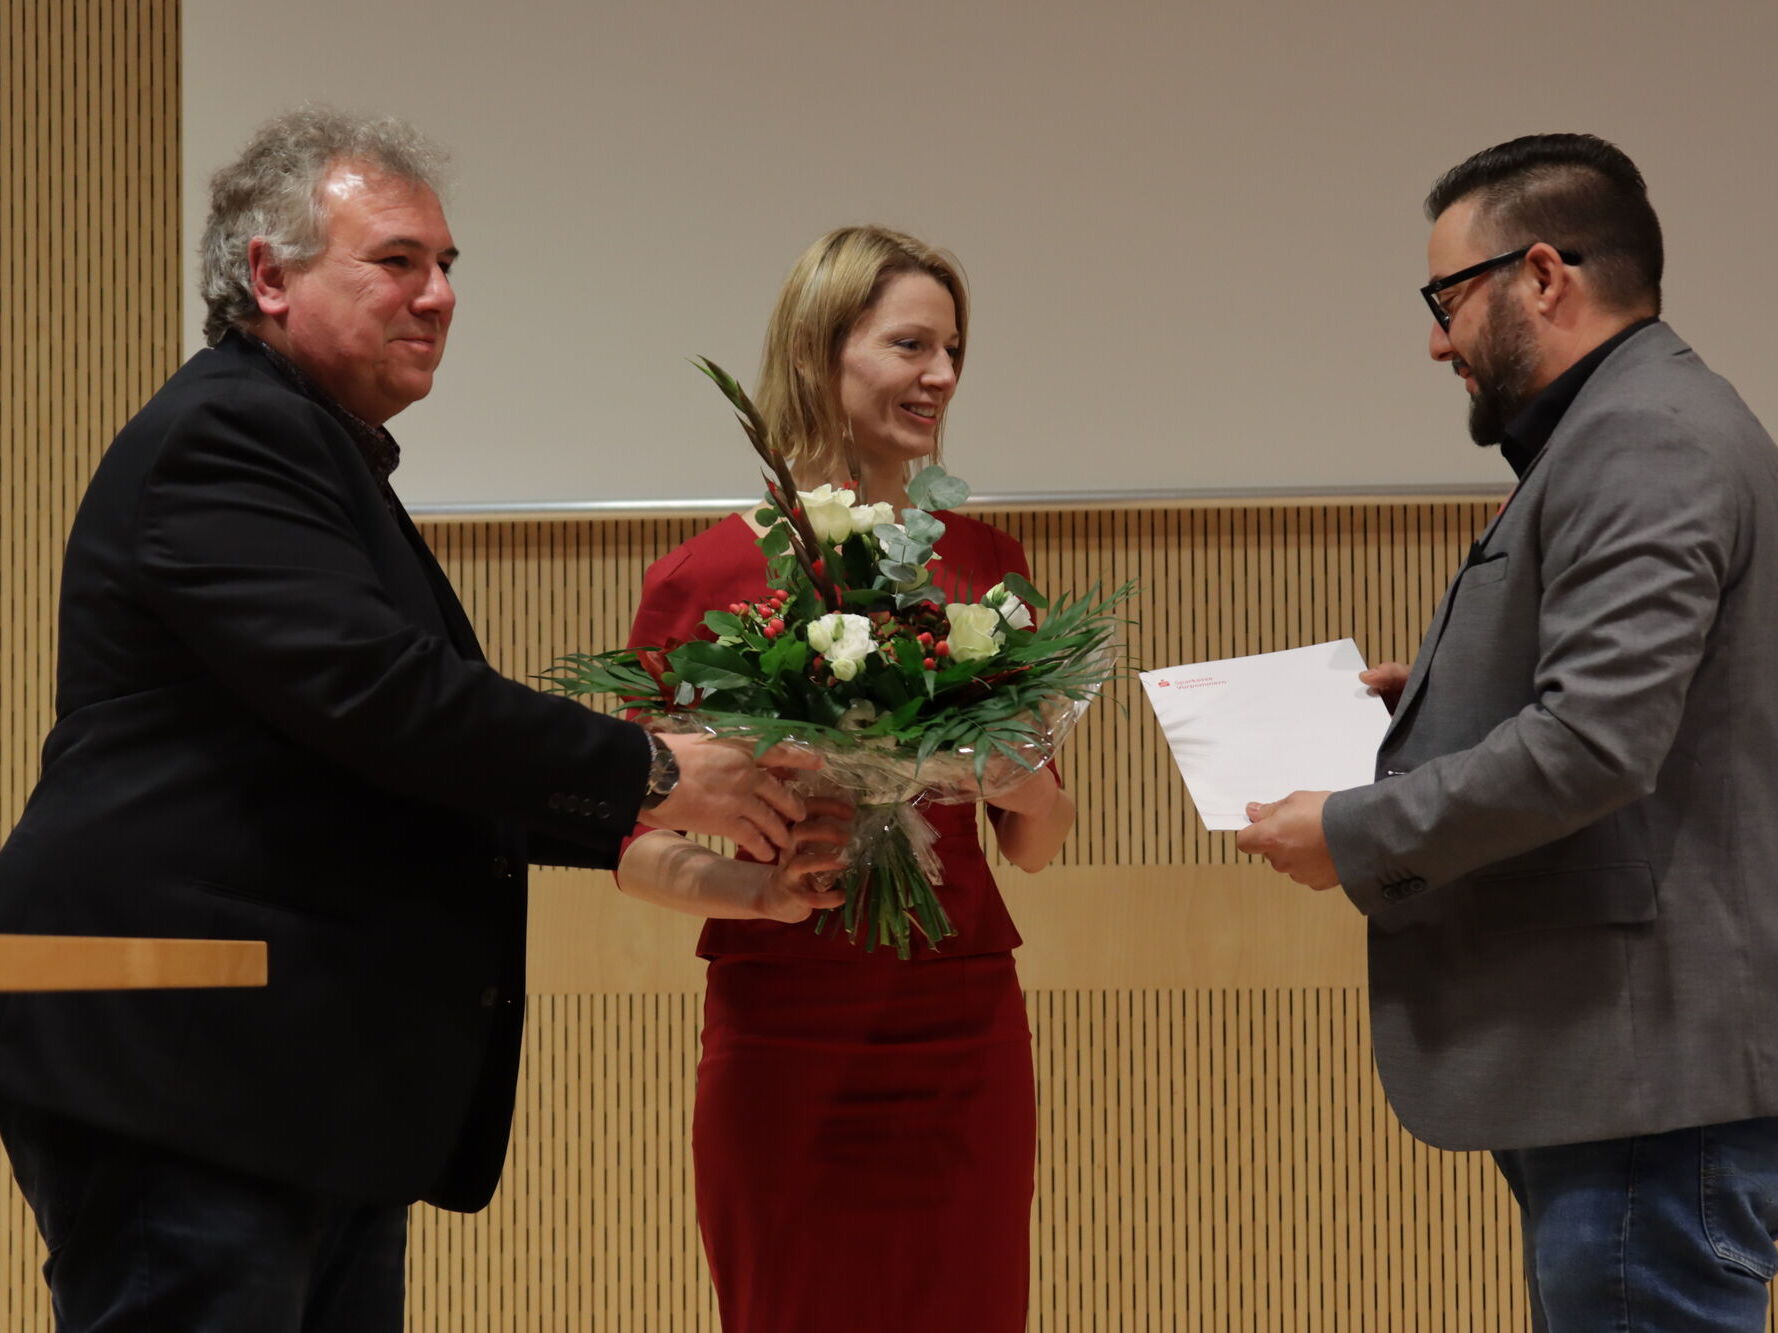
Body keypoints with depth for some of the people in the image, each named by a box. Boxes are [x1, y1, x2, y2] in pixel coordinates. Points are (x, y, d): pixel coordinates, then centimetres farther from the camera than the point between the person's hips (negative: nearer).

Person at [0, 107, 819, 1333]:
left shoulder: (319, 452, 23)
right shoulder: (226, 438, -11)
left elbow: (386, 772, 25)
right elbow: (376, 693, -21)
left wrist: (630, 824, 17)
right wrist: (647, 774, -12)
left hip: (318, 1086, 11)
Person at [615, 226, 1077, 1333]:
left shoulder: (983, 560, 8)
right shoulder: (709, 577, -4)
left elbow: (1034, 844, 14)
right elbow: (637, 845, -2)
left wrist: (1033, 790, -8)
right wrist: (759, 889, -20)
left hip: (966, 1034, 3)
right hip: (789, 1041, -3)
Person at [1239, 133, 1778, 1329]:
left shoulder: (1645, 445, -15)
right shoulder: (1632, 430, 19)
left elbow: (1594, 742, -24)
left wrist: (1355, 836, -14)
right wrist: (1437, 698, 14)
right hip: (1615, 1073, 11)